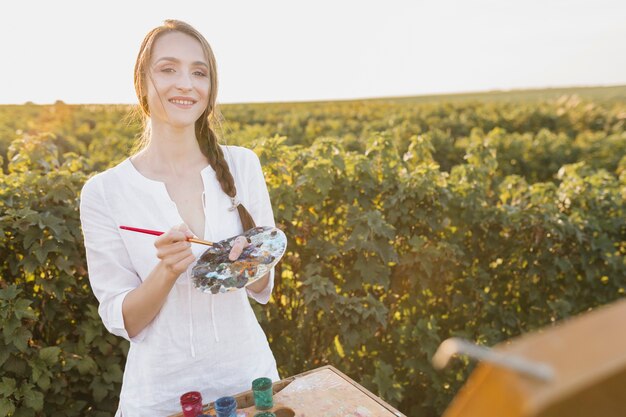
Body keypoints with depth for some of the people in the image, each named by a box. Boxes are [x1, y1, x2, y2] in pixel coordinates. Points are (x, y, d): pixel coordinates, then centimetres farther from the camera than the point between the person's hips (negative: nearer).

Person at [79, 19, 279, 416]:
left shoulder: (243, 165, -8)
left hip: (248, 372, 2)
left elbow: (263, 287, -2)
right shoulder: (104, 192, -13)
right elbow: (121, 321, -9)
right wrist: (167, 270, -26)